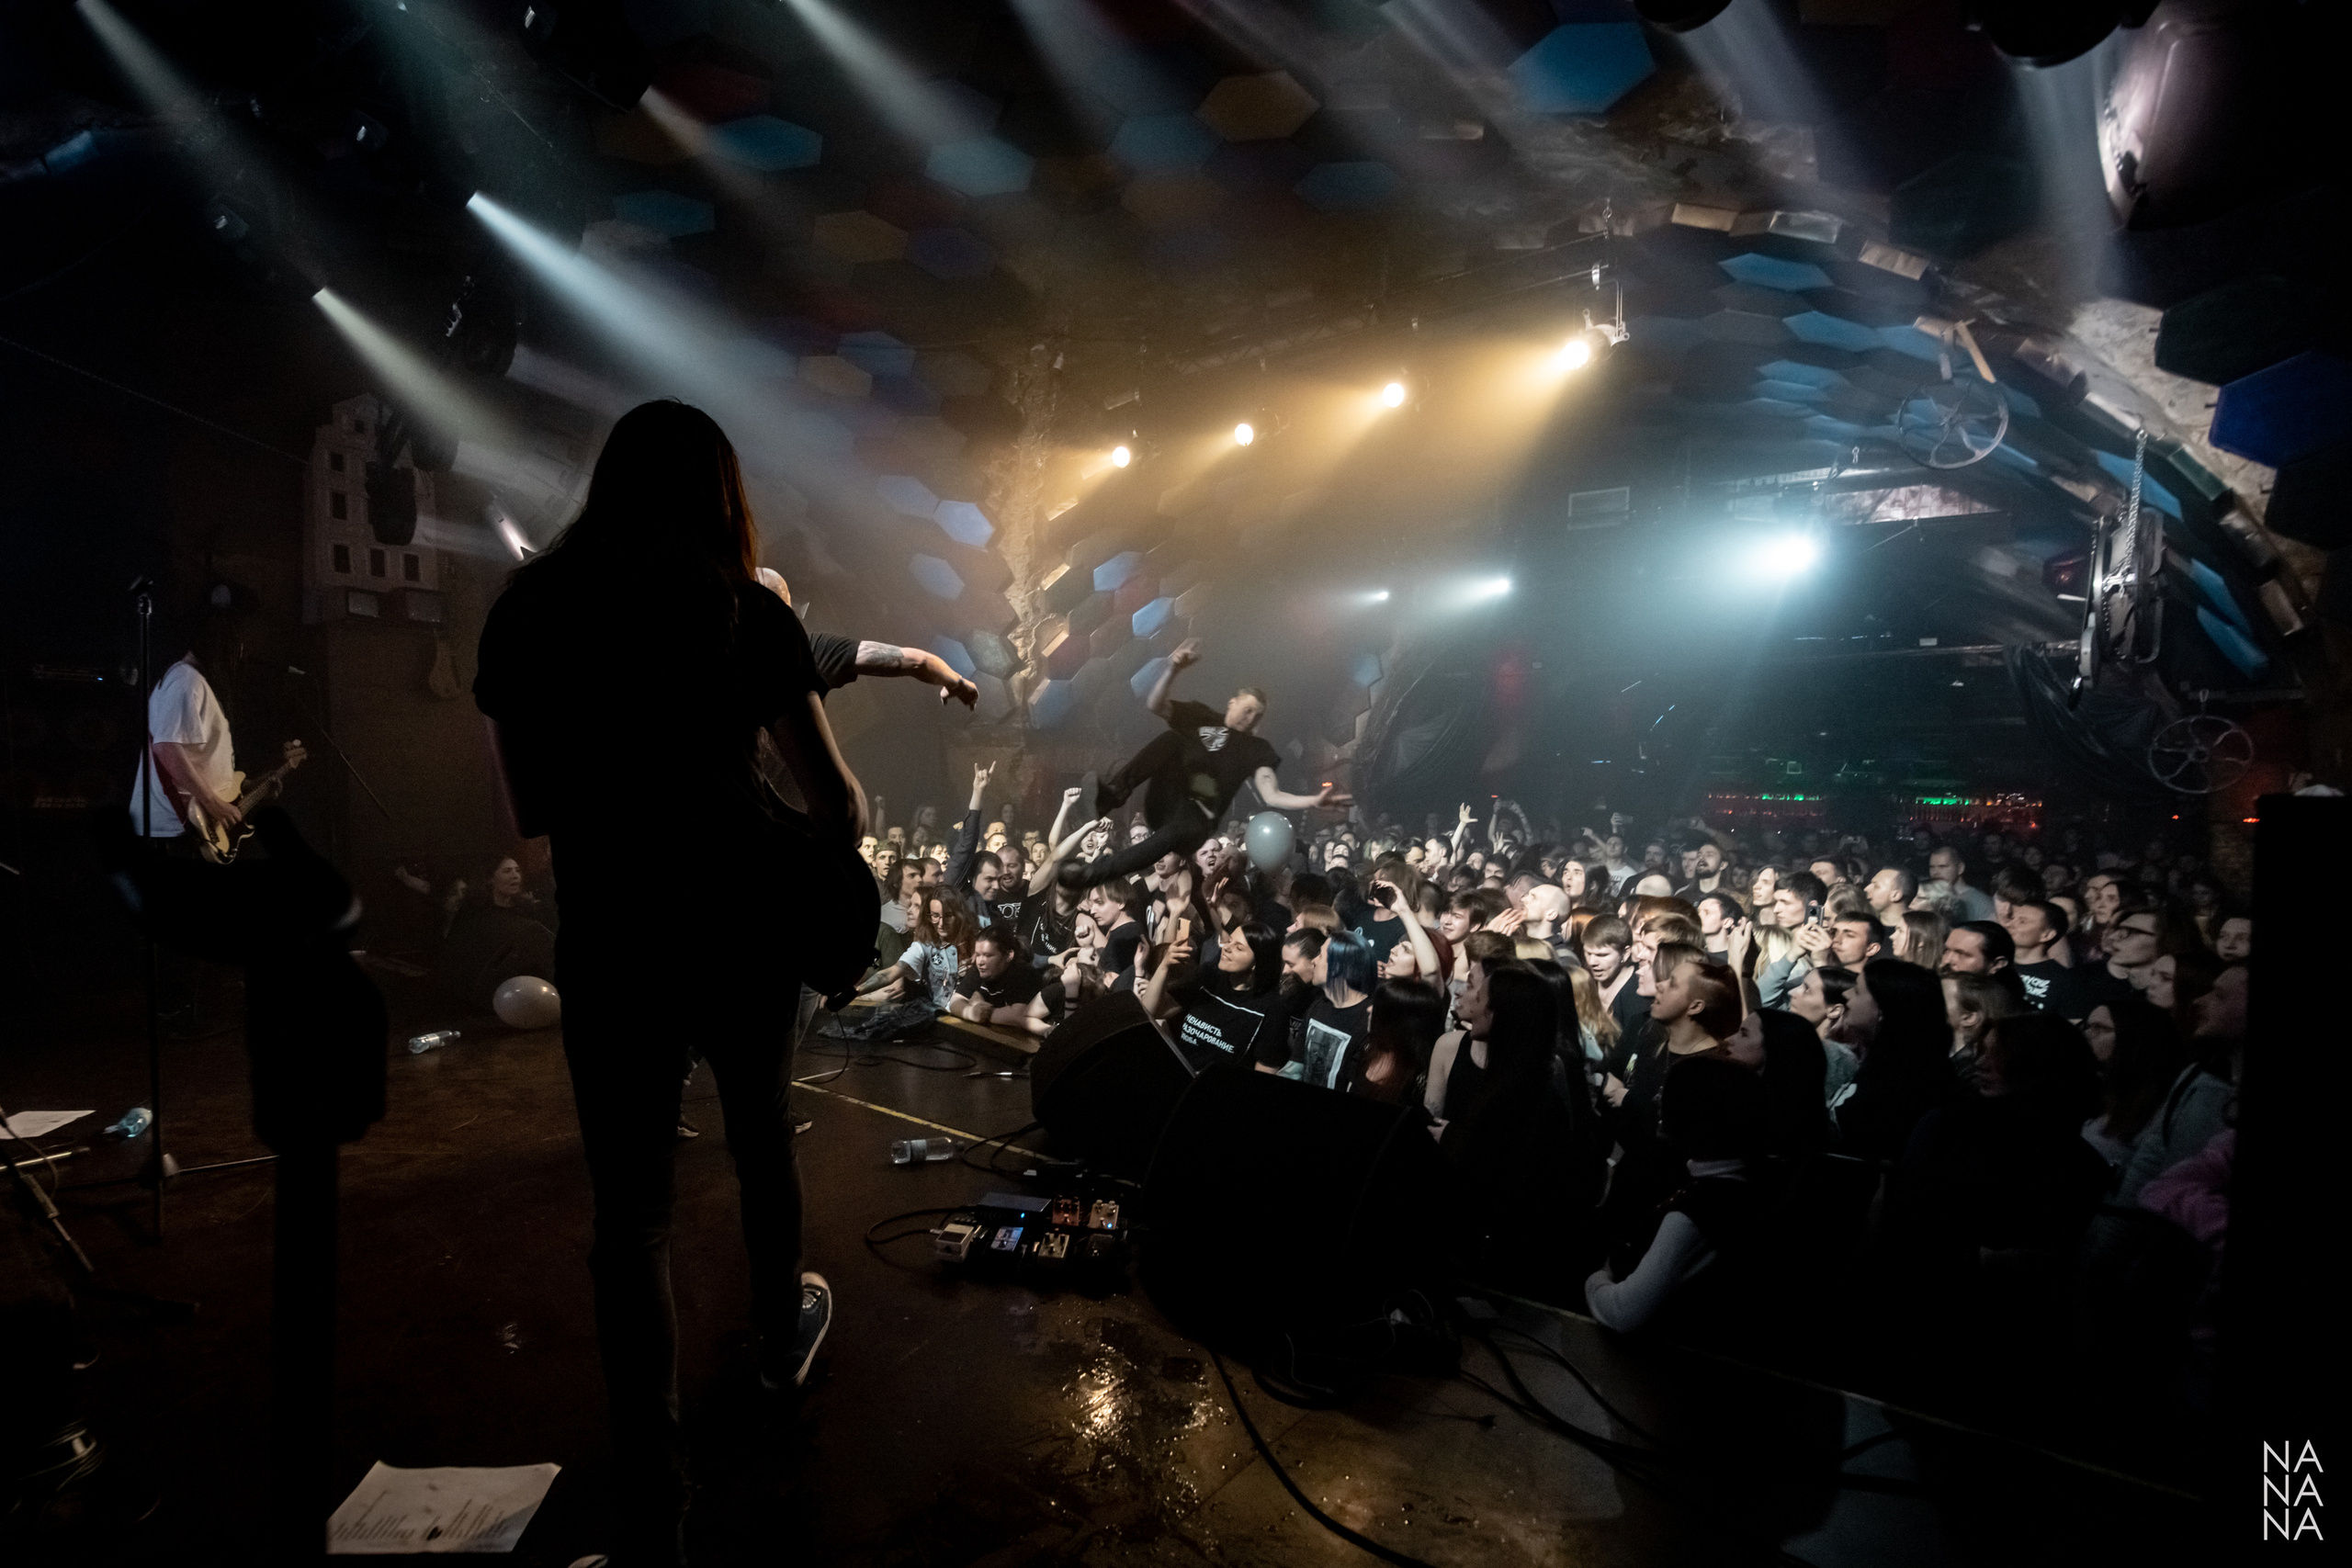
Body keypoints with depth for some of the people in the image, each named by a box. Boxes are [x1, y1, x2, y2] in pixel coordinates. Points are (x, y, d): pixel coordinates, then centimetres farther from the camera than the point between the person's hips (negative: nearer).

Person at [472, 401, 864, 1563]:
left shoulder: (528, 610, 2)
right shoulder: (747, 611, -5)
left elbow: (529, 808, 6)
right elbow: (836, 797, -6)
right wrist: (838, 858, 14)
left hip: (610, 936, 0)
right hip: (745, 919, 0)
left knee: (629, 1202, 8)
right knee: (761, 1138, 23)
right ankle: (781, 1337, 47)